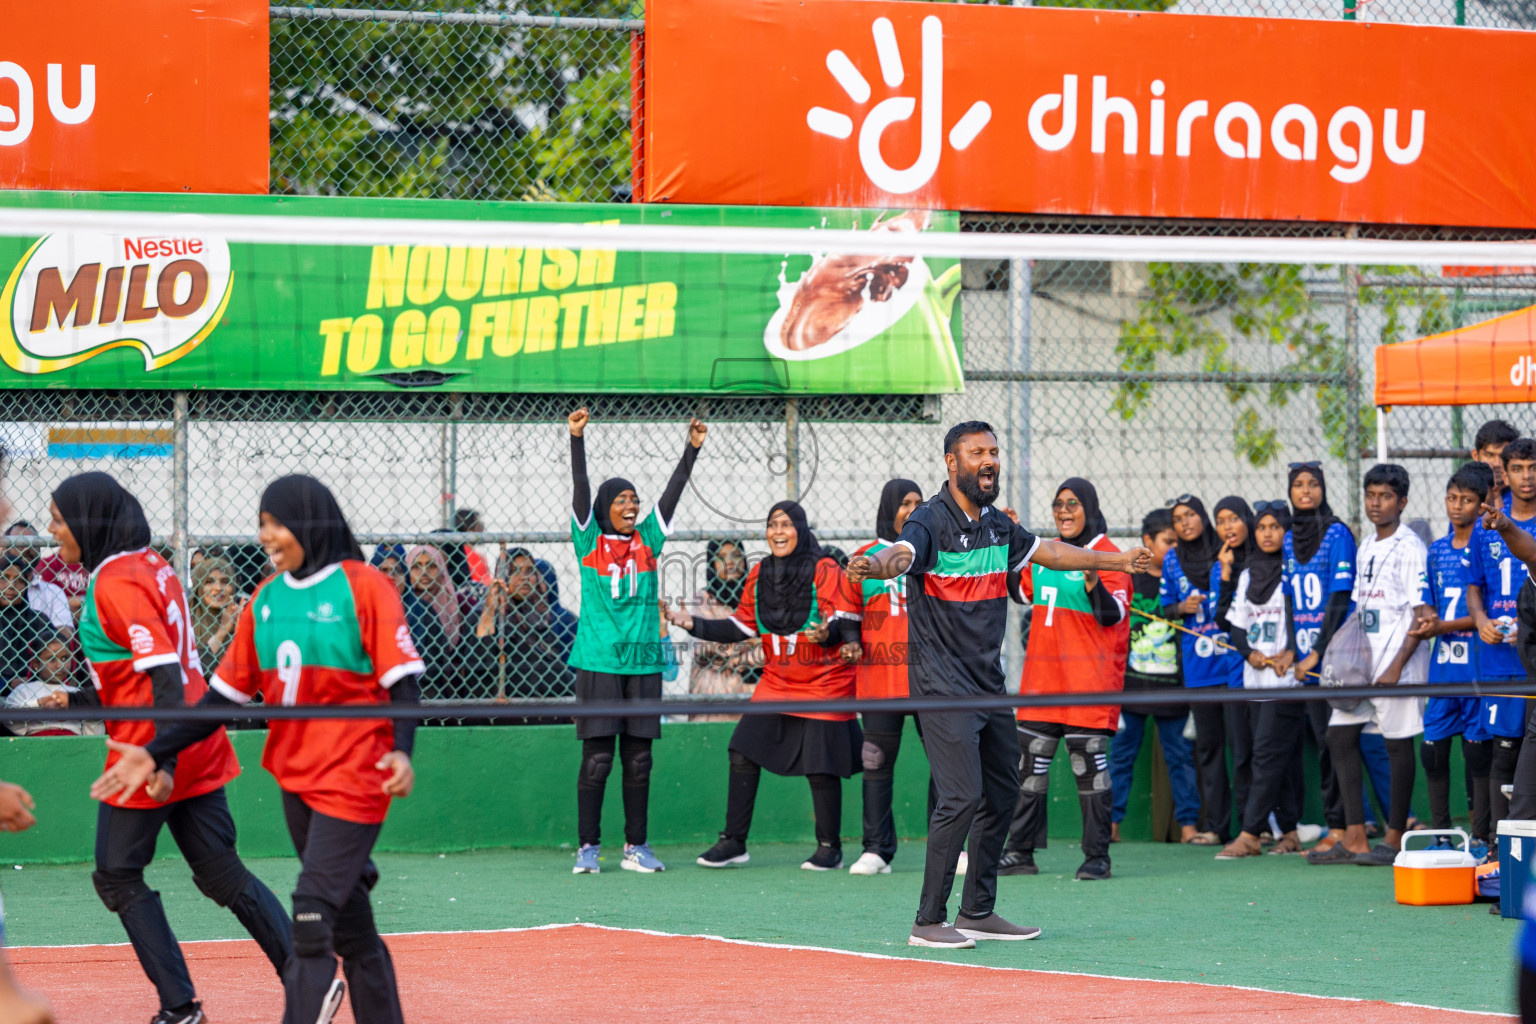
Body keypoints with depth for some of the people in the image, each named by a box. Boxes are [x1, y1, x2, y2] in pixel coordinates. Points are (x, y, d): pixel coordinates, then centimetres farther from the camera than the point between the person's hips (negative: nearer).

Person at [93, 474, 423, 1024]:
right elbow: (226, 694, 12)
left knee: (313, 916, -14)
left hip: (353, 776, -7)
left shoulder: (363, 587, -8)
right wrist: (156, 753, 6)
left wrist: (402, 751, -28)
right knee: (350, 926, 13)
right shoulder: (265, 600, 11)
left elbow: (402, 680, -12)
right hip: (296, 776, 7)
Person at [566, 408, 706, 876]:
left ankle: (636, 846, 11)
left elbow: (673, 491, 7)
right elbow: (581, 488, -7)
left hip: (643, 662, 4)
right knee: (597, 759, -4)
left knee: (638, 759, 6)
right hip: (598, 662, -3)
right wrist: (576, 437, -17)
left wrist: (692, 448, -2)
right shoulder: (589, 540, 3)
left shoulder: (647, 540, 11)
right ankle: (588, 847, 2)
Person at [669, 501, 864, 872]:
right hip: (777, 682, 6)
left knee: (820, 765, -4)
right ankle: (734, 843, 9)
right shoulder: (760, 574, 6)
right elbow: (743, 626, 12)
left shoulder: (824, 571, -11)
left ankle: (830, 848, 13)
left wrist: (828, 634, -37)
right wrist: (694, 624, 6)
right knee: (743, 754, -1)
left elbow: (846, 621, -15)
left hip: (824, 683, -6)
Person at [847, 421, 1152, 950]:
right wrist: (876, 565, -57)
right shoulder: (932, 520, -13)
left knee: (1002, 793, 14)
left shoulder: (997, 524, 11)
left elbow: (1047, 550, 28)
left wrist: (1116, 561, 37)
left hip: (990, 683, 9)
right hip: (943, 684, -9)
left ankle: (978, 911, 25)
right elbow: (902, 553, -33)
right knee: (962, 797, -16)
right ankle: (928, 921, -9)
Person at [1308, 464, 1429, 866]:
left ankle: (1394, 840, 3)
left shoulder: (1410, 548, -10)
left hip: (1398, 661, -9)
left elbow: (1422, 615, -14)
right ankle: (1354, 839, 8)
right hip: (1363, 660, 9)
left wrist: (1396, 666, -19)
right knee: (1340, 735, 5)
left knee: (1398, 743, -3)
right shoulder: (1366, 547, 15)